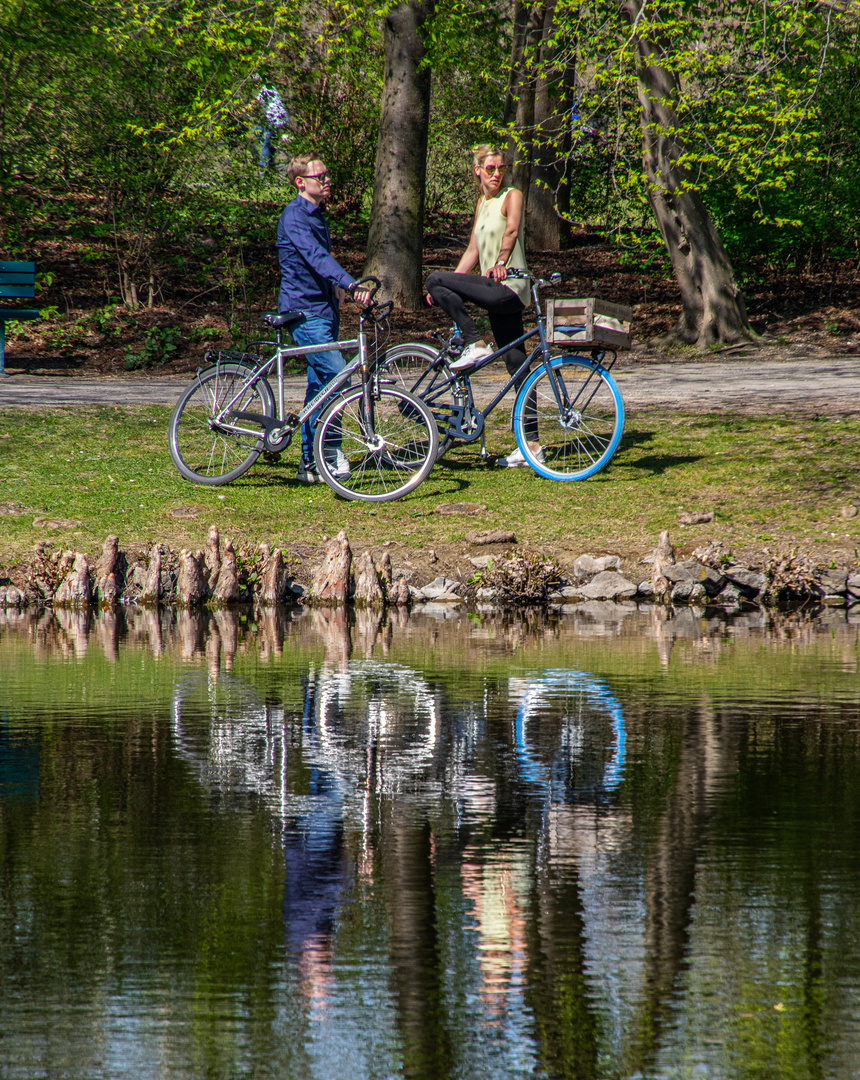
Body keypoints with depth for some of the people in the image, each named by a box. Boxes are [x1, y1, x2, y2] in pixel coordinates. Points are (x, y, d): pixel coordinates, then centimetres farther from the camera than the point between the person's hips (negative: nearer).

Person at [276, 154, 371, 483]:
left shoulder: (317, 215, 16)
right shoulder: (294, 217, -14)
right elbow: (316, 256, -29)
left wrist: (335, 287, 18)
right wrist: (350, 285, -41)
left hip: (324, 308, 9)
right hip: (304, 309, -9)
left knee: (320, 385, 8)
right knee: (338, 375, -18)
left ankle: (311, 461, 11)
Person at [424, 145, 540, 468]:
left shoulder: (512, 196, -3)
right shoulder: (482, 204, 20)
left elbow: (511, 229, -20)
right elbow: (473, 251, 22)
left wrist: (501, 263, -34)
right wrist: (445, 291, 16)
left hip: (508, 287, -8)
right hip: (498, 294, 8)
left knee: (436, 280, -15)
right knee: (517, 366, 6)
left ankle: (476, 344, -12)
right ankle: (532, 444, 5)